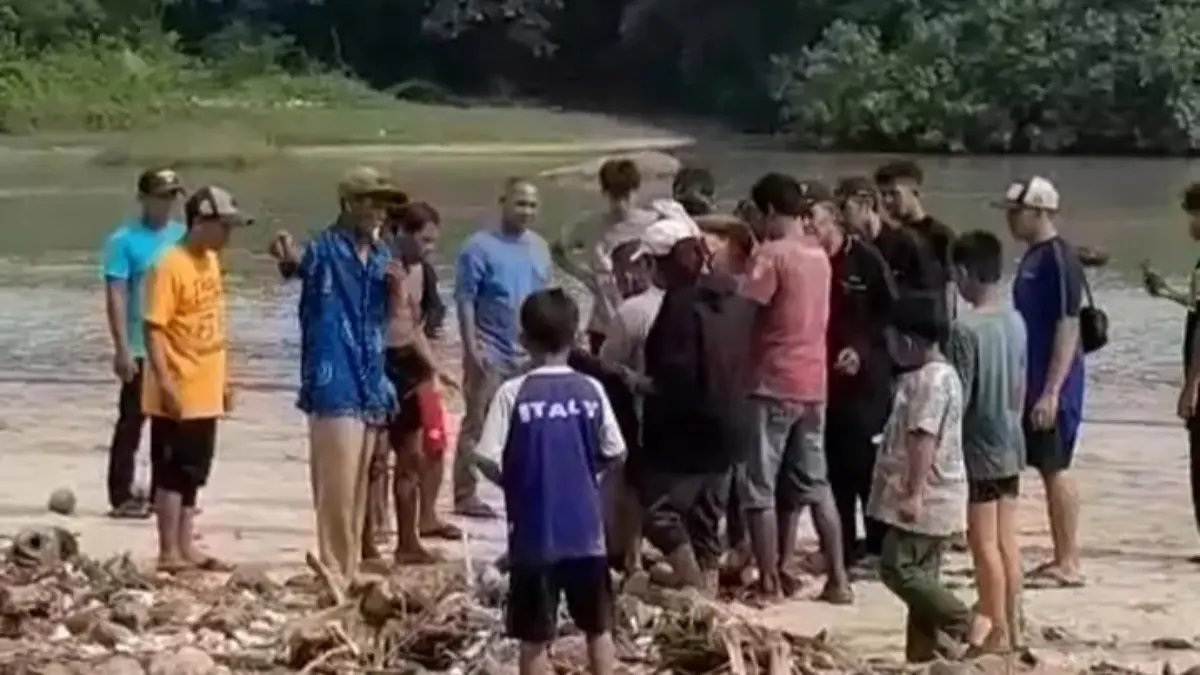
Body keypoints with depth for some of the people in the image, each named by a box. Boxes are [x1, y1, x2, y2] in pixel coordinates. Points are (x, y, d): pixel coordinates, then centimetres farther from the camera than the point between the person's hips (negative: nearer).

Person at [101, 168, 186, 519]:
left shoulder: (182, 236, 8)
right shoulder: (124, 240, -8)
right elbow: (115, 297, -12)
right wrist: (122, 349, -18)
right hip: (141, 349, -6)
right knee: (132, 422, -1)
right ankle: (121, 497, 4)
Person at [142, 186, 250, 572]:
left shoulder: (210, 260, 11)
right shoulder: (170, 266, -16)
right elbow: (153, 329, -19)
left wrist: (223, 378, 18)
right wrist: (165, 383, -24)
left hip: (205, 392, 9)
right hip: (179, 394, -9)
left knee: (194, 473, 13)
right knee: (173, 472, -2)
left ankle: (186, 548, 20)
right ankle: (169, 553, 4)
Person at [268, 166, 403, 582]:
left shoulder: (381, 256, 11)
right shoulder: (326, 248, -10)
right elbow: (301, 264, -30)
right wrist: (288, 259, -52)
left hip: (370, 382, 7)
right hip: (335, 384, -7)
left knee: (358, 485, 13)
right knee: (338, 485, -8)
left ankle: (349, 571, 20)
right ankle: (335, 573, -3)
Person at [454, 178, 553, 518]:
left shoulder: (539, 247, 11)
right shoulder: (480, 246, -9)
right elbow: (465, 299, -11)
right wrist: (472, 347, -17)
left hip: (529, 353, 6)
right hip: (490, 352, -6)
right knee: (477, 424, -5)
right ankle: (466, 495, -3)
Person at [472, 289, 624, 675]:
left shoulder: (513, 393, -11)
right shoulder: (591, 390, -3)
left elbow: (488, 461, -14)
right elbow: (614, 453, 2)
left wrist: (515, 483, 6)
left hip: (533, 533, -2)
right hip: (586, 530, 3)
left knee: (534, 639, 5)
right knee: (599, 629, 16)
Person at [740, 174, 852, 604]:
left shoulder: (771, 254, -12)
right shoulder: (818, 254, 10)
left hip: (772, 383, -7)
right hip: (813, 384, 7)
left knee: (760, 487, 1)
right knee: (813, 484, 14)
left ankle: (769, 582, 1)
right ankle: (838, 579, 12)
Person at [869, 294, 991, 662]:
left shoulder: (931, 378, -16)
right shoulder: (931, 375, 18)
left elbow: (924, 438, -23)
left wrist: (914, 494, -25)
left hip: (926, 499, -10)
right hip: (931, 498, 10)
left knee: (898, 568, -10)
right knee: (919, 573, 11)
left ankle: (967, 624, -10)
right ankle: (922, 652, 12)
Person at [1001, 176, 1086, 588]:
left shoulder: (1059, 258, -15)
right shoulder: (1033, 256, 12)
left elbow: (1068, 327, -19)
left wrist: (1051, 391, -22)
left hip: (1054, 385, -9)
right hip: (1032, 383, 9)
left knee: (1056, 469, -4)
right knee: (1049, 469, 11)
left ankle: (1068, 564, 1)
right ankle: (1062, 558, 17)